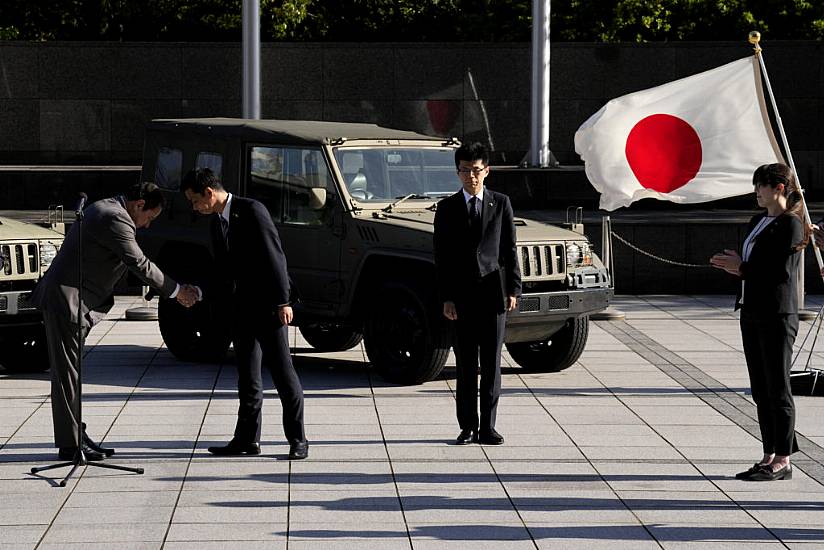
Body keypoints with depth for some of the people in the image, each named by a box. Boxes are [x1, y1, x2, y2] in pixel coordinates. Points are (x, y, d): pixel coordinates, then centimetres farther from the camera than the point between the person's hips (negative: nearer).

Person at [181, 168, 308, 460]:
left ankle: (298, 440, -1)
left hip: (268, 305, -8)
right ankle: (247, 438, 12)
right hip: (242, 307, 8)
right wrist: (198, 292, 7)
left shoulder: (251, 210, -12)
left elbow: (274, 256, -16)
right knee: (247, 376, 8)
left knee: (282, 370, -5)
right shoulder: (217, 222, 13)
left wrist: (283, 301, -19)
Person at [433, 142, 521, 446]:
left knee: (492, 363, 2)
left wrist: (513, 289, -1)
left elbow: (509, 249, 7)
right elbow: (442, 257, 3)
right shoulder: (447, 208, 5)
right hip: (462, 294, 0)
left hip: (493, 292, 0)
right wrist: (446, 298, -5)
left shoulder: (501, 204, 7)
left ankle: (488, 427, 7)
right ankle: (468, 427, 7)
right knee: (465, 365, 2)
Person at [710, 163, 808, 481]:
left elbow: (782, 272, -18)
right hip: (752, 312, 9)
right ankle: (770, 456, 17)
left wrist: (742, 268, -10)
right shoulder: (757, 223, 17)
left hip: (777, 315, -9)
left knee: (777, 389, -4)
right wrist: (736, 268, 1)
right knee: (761, 391, 11)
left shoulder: (790, 224, -10)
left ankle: (783, 461, 1)